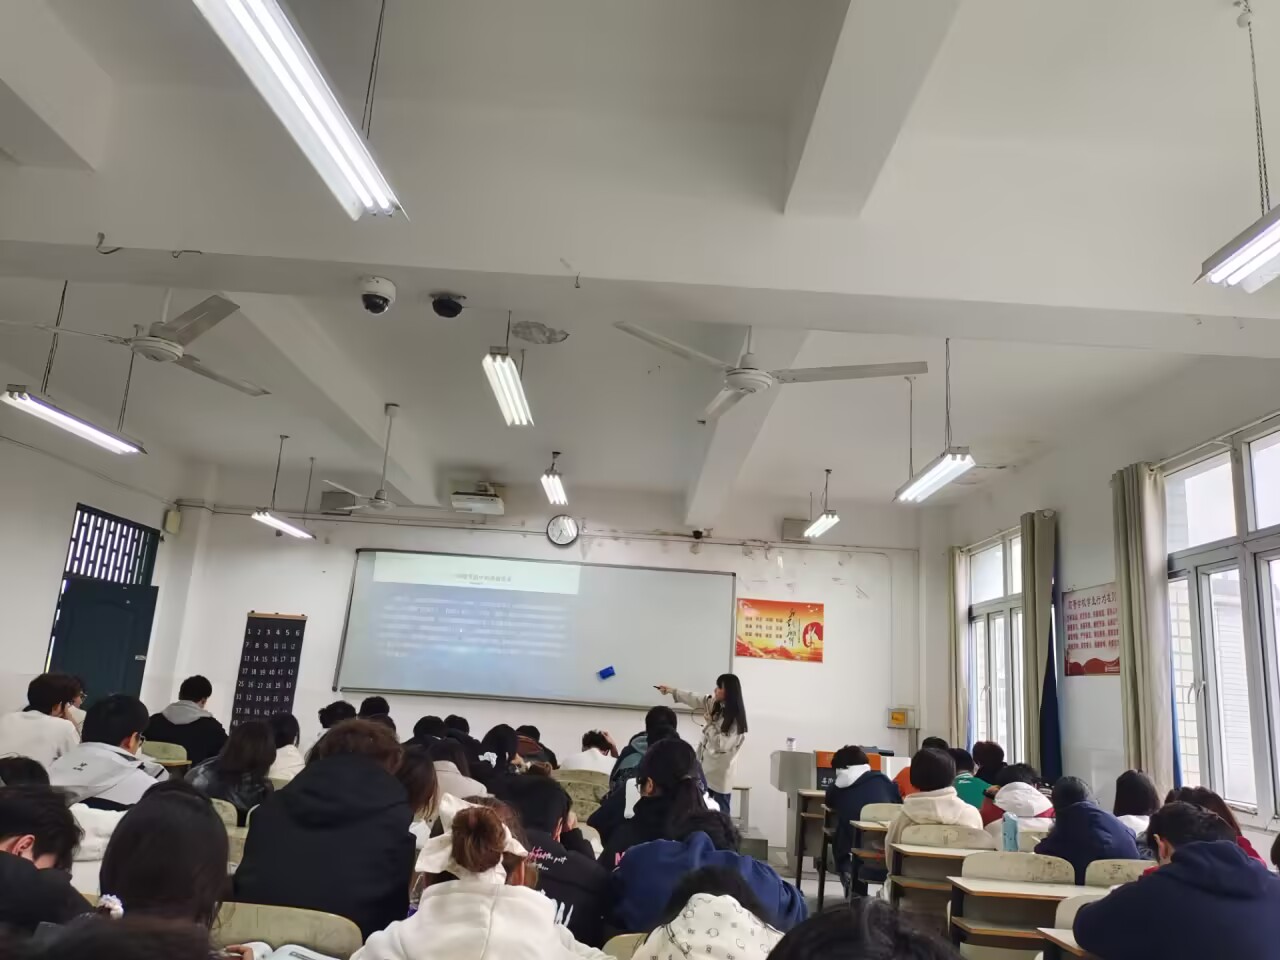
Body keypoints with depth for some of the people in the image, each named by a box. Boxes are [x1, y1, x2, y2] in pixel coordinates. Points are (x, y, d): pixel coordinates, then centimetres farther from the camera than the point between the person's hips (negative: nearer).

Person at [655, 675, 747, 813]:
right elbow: (695, 699, 12)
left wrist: (709, 723, -15)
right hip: (705, 767, 8)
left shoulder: (736, 717, -19)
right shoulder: (715, 704, 2)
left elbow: (722, 744, -22)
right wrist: (671, 690, 16)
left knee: (721, 812, 2)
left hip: (720, 774, -8)